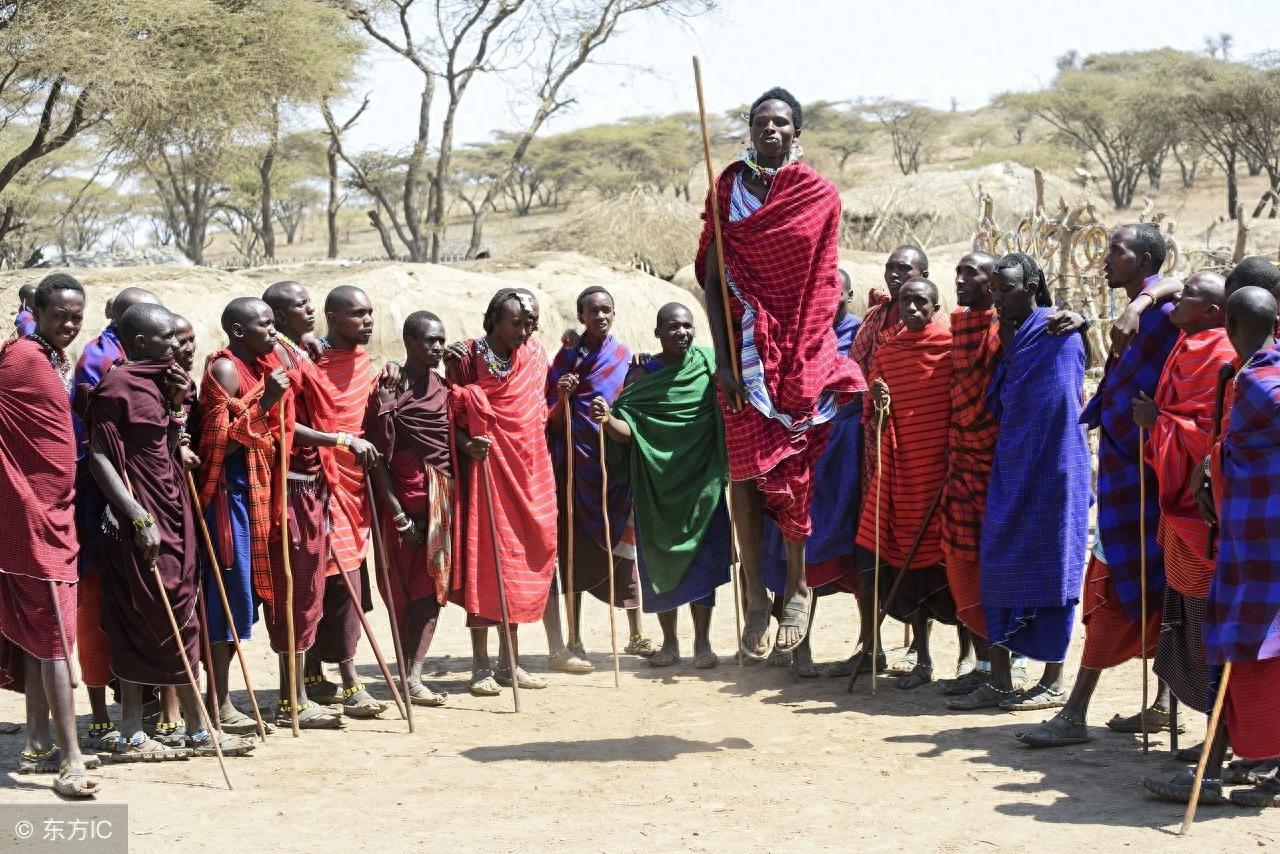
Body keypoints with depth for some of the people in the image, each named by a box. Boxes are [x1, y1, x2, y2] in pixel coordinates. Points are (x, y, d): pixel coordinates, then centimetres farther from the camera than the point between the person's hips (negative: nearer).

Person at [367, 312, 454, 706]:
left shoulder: (443, 387, 11)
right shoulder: (390, 389, -7)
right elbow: (378, 455, -10)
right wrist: (397, 512, -15)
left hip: (442, 495, 6)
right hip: (405, 495, -6)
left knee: (434, 584, 1)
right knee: (407, 587, -1)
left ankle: (413, 674, 2)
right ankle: (410, 675, 5)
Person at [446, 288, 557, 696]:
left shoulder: (535, 357, 8)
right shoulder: (466, 357, -6)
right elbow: (449, 413, -7)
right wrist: (466, 443, -23)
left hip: (529, 471, 5)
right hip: (485, 467, -5)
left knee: (520, 557, 7)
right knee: (483, 558, -5)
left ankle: (510, 661, 16)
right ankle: (481, 665, 1)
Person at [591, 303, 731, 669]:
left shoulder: (710, 365, 0)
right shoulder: (641, 375, 0)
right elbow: (627, 431, -8)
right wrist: (608, 420, -29)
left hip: (701, 479, -1)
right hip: (655, 481, 1)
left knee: (701, 555, -4)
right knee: (659, 557, 5)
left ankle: (702, 641, 5)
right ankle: (669, 640, 19)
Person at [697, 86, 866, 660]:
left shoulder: (820, 196, 2)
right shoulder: (730, 188, 5)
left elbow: (824, 285, 4)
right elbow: (711, 277, 2)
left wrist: (808, 360, -3)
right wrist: (723, 358, -6)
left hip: (803, 350, -1)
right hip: (746, 348, 1)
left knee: (793, 467, -1)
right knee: (746, 468, -1)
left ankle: (796, 583, 11)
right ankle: (755, 594, 3)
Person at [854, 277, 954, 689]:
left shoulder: (952, 346, -3)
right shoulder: (886, 351, 9)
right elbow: (872, 423, 10)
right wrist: (877, 405, -10)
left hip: (944, 469, -4)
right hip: (901, 470, 4)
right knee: (910, 561, 5)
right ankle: (922, 660, 14)